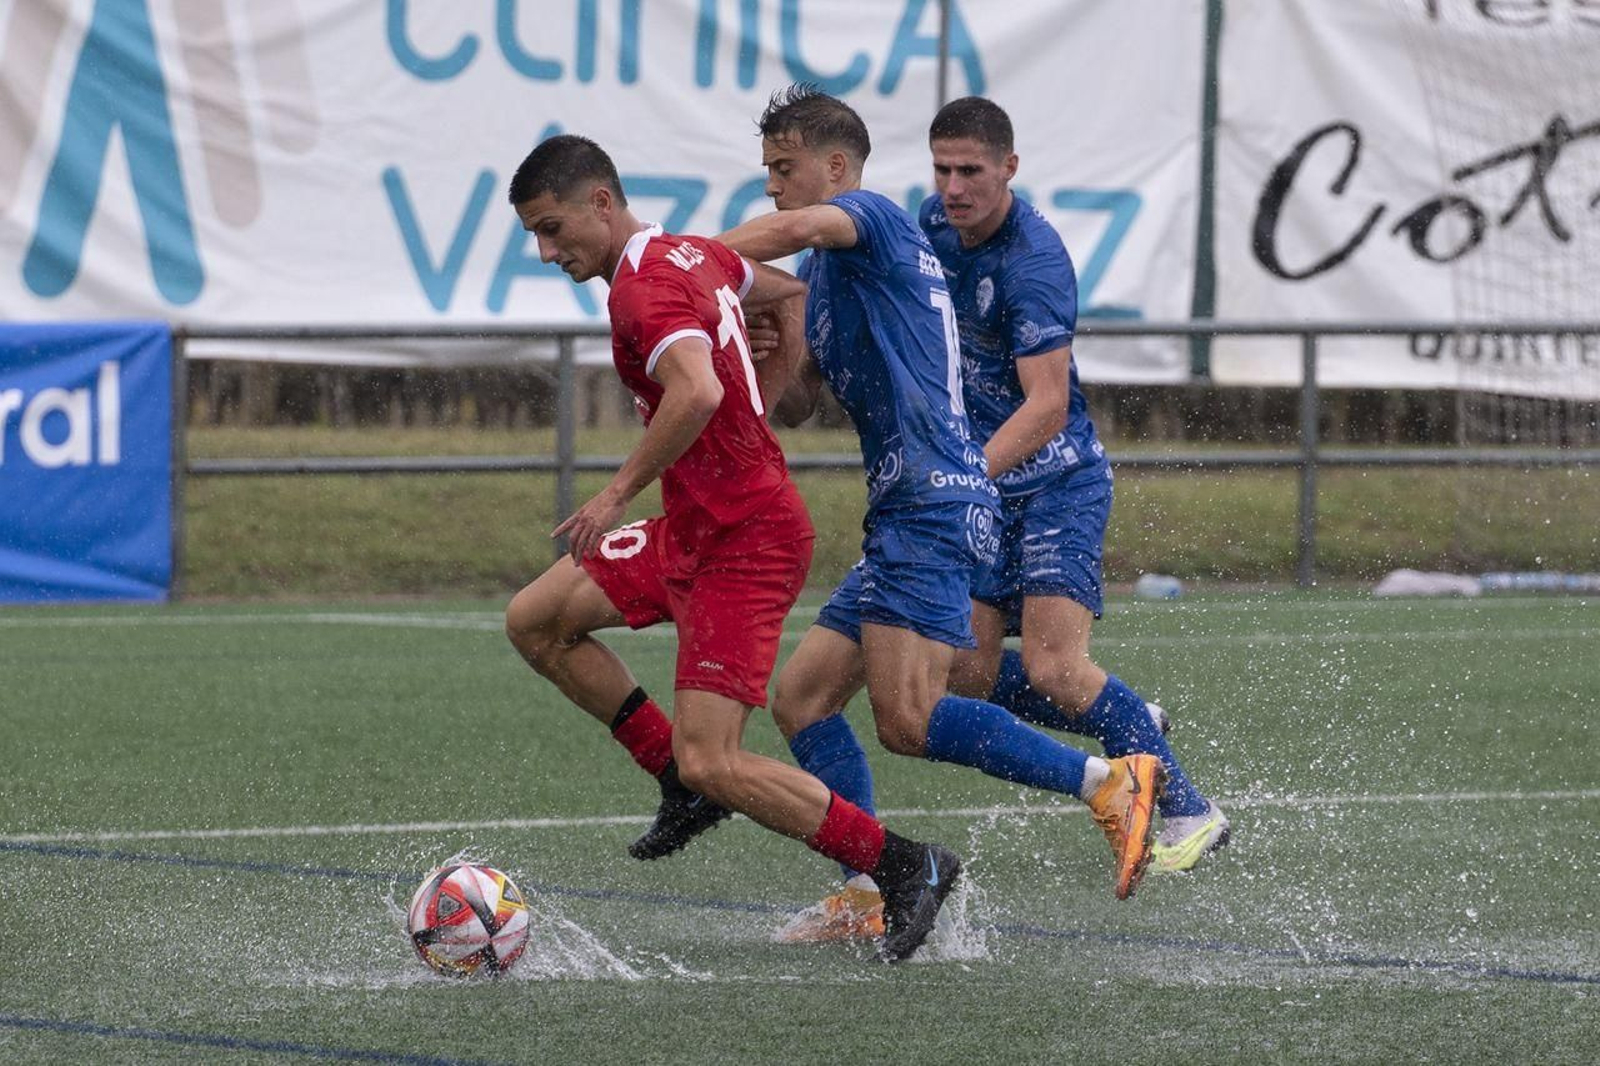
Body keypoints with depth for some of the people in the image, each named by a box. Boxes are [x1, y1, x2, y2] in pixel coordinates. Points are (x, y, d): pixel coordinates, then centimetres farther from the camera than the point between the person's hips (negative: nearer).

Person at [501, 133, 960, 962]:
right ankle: (682, 782, 18)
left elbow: (697, 393, -38)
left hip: (742, 543, -10)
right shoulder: (693, 255, 9)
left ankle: (906, 869, -3)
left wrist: (620, 491, -28)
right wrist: (756, 417, 29)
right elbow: (791, 294, 26)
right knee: (534, 621, 13)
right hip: (691, 530, 10)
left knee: (712, 767, -13)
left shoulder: (645, 288, -20)